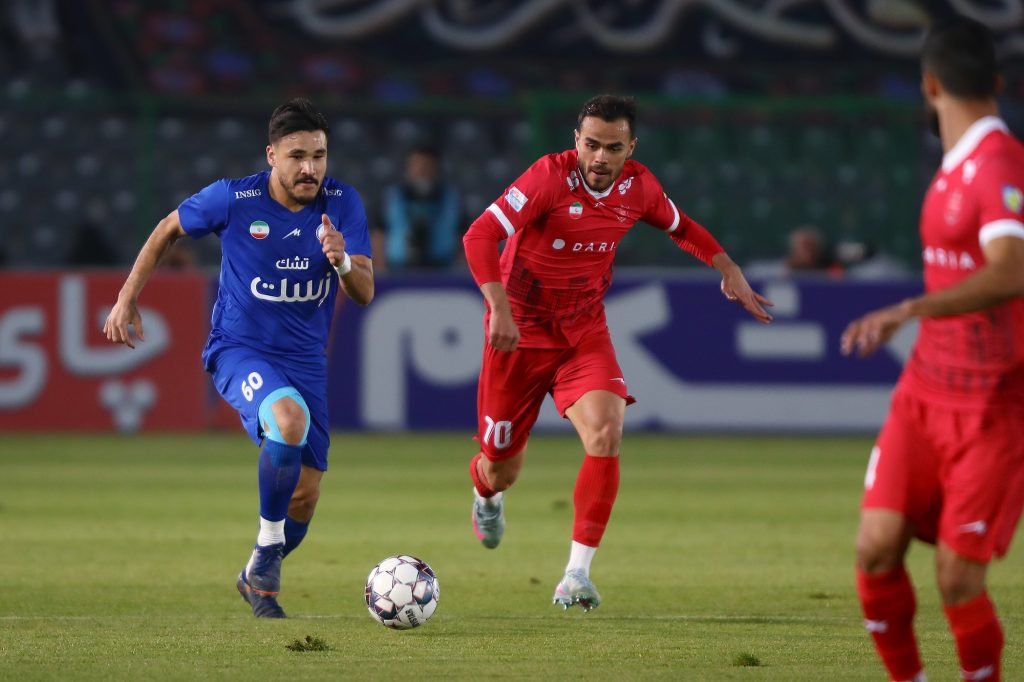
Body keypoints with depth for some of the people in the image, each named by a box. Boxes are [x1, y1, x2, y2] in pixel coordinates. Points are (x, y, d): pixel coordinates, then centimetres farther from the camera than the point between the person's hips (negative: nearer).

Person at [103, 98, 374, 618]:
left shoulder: (342, 204, -8)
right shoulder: (232, 200, -14)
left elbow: (364, 293, -10)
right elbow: (168, 230, 4)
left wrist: (343, 261, -32)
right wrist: (127, 300, 4)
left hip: (305, 358, 4)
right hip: (239, 351, -4)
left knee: (305, 496, 5)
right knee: (290, 416, -36)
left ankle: (258, 578, 35)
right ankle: (267, 548, -20)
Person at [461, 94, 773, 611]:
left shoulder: (639, 187, -5)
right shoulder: (550, 177, -21)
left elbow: (681, 227, 19)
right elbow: (480, 236, -28)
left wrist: (729, 270, 12)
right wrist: (499, 308, -39)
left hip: (584, 330, 3)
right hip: (521, 330, -3)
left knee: (606, 434, -24)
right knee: (502, 469, 7)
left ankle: (576, 576, -19)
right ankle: (485, 492, 50)